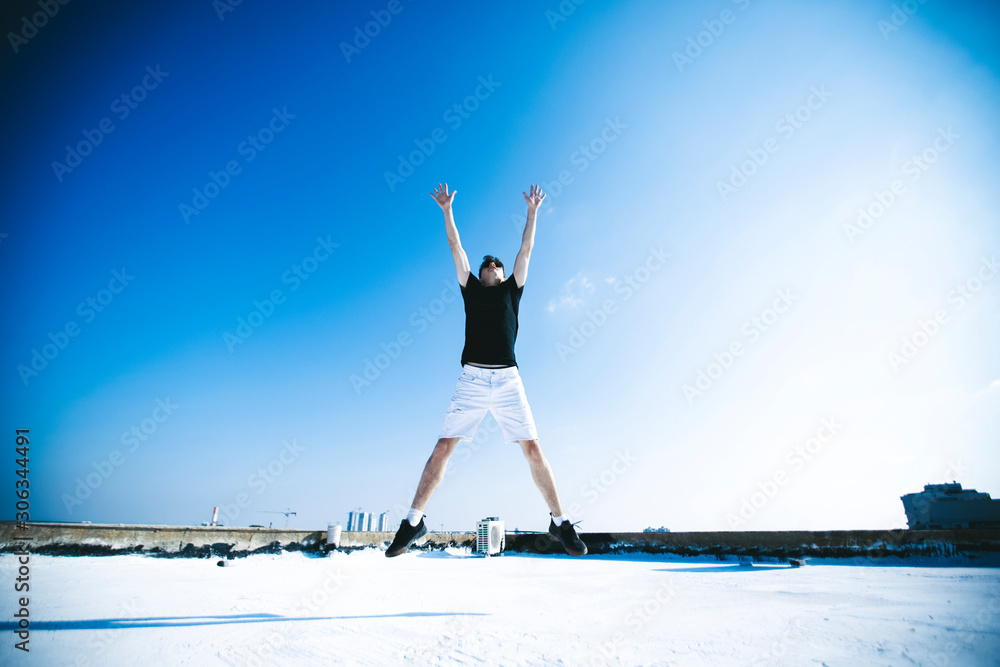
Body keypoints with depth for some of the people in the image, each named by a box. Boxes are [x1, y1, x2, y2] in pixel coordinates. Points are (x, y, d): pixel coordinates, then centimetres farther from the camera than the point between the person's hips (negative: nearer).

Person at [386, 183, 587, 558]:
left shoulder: (512, 288, 21)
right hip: (471, 379, 0)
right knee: (443, 448, -4)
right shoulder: (471, 287, 20)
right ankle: (413, 522, 9)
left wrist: (532, 212, 25)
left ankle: (559, 522, 11)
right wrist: (447, 209, 20)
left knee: (533, 450, -3)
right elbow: (456, 247, 20)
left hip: (508, 379, 0)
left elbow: (526, 249, 22)